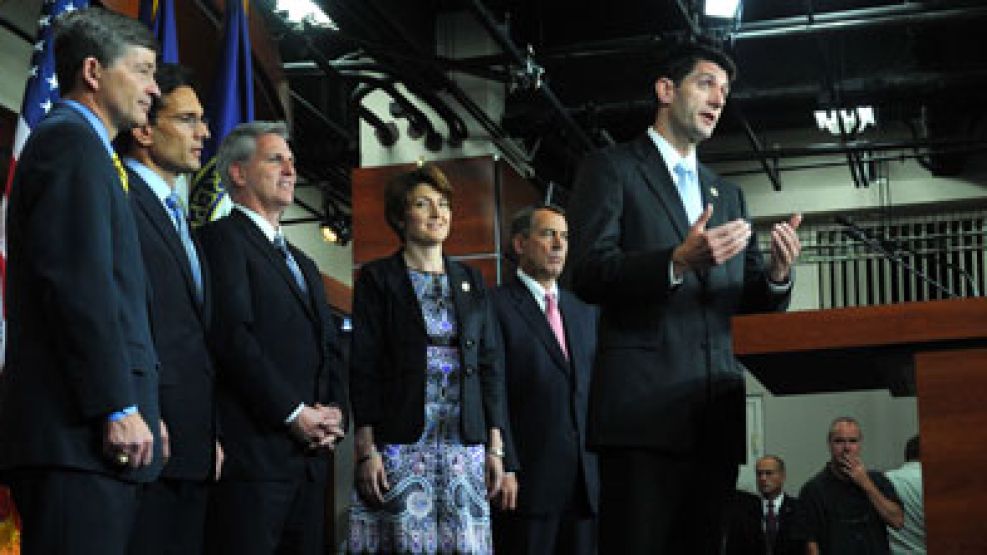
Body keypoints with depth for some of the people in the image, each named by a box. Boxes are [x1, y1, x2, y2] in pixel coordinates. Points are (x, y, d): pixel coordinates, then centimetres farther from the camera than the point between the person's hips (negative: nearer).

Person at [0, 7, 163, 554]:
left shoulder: (72, 143, 25)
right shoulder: (72, 143, -7)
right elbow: (79, 284, -17)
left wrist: (139, 407, 19)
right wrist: (119, 408, -18)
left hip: (79, 432, 10)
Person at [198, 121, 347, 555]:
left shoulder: (303, 264, 27)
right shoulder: (222, 238, -1)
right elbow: (233, 336, -13)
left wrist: (334, 411, 4)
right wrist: (294, 413, -13)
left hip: (310, 455, 8)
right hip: (252, 454, -8)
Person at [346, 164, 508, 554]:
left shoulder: (470, 281, 16)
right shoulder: (377, 279, 4)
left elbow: (490, 365, 14)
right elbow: (363, 368, -1)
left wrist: (495, 447, 7)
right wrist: (367, 448, -10)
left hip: (465, 447, 4)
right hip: (399, 445, -3)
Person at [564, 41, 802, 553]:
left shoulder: (727, 194, 25)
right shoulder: (610, 169, 6)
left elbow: (749, 302, 19)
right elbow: (587, 273, -8)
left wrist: (778, 274, -5)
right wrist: (677, 261, -22)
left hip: (716, 413, 6)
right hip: (643, 410, -6)